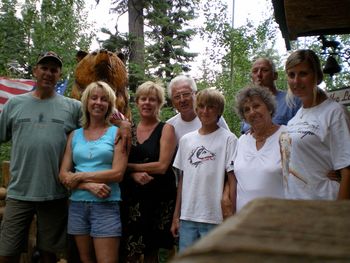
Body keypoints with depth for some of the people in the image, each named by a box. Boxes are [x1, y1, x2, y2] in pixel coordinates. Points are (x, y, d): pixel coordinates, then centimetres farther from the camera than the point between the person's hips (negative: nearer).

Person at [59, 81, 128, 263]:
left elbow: (118, 173, -10)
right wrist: (90, 185, -14)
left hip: (106, 205, -4)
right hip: (77, 205, 4)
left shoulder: (117, 133, 0)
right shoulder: (75, 135, 9)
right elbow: (63, 175, 3)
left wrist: (80, 177, -9)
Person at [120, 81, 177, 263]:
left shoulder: (166, 129, -1)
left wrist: (129, 166, -6)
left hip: (159, 198, -2)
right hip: (132, 196, 3)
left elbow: (162, 166, -11)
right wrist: (134, 174, -12)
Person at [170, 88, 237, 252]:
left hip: (215, 219, -4)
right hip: (187, 216, 4)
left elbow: (232, 181, -5)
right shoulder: (185, 140, 10)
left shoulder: (228, 139, -3)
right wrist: (176, 216, 12)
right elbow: (182, 180, 12)